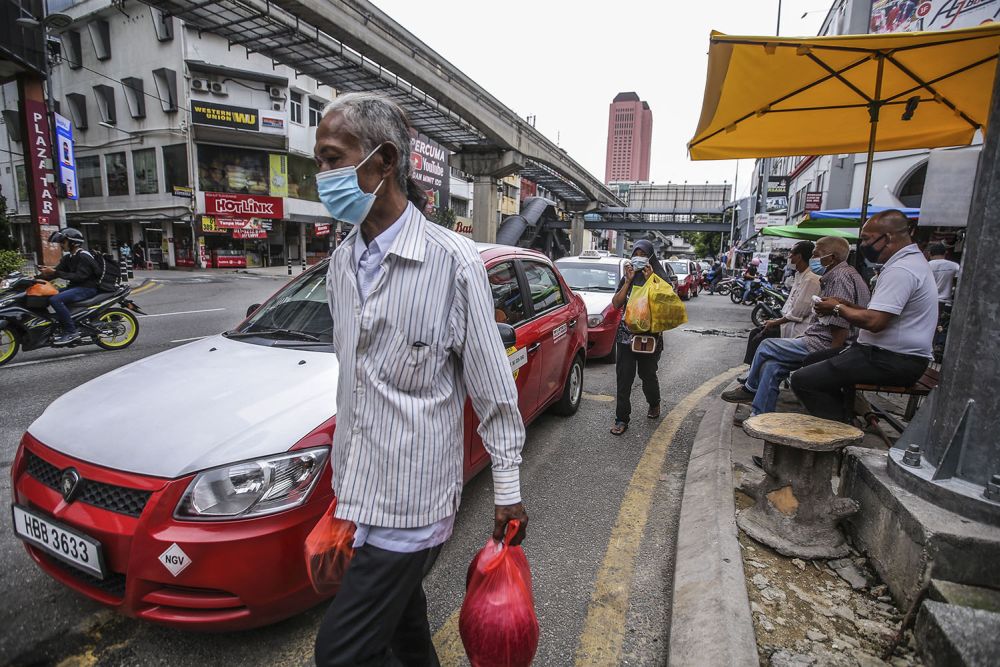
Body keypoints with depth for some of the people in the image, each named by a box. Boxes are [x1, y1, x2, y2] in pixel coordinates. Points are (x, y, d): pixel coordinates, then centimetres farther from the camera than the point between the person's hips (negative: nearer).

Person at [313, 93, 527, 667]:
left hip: (411, 496, -7)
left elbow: (494, 388, -13)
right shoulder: (343, 260, 5)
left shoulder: (454, 262, -18)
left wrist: (508, 489, -7)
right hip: (359, 488, 7)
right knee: (401, 618, 24)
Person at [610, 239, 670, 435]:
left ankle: (654, 404, 41)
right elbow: (616, 304, -1)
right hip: (626, 333, 2)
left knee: (648, 374, 11)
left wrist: (650, 280, -17)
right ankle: (622, 419, 4)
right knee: (623, 377, -3)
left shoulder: (660, 277, 0)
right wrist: (628, 281, -9)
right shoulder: (627, 277, 8)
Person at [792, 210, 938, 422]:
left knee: (803, 380, -18)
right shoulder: (914, 261, 17)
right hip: (904, 358, 11)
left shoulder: (900, 270, -19)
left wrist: (838, 309, -9)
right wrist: (849, 305, 8)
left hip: (893, 362, -11)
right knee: (814, 362, 21)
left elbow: (874, 322, -26)